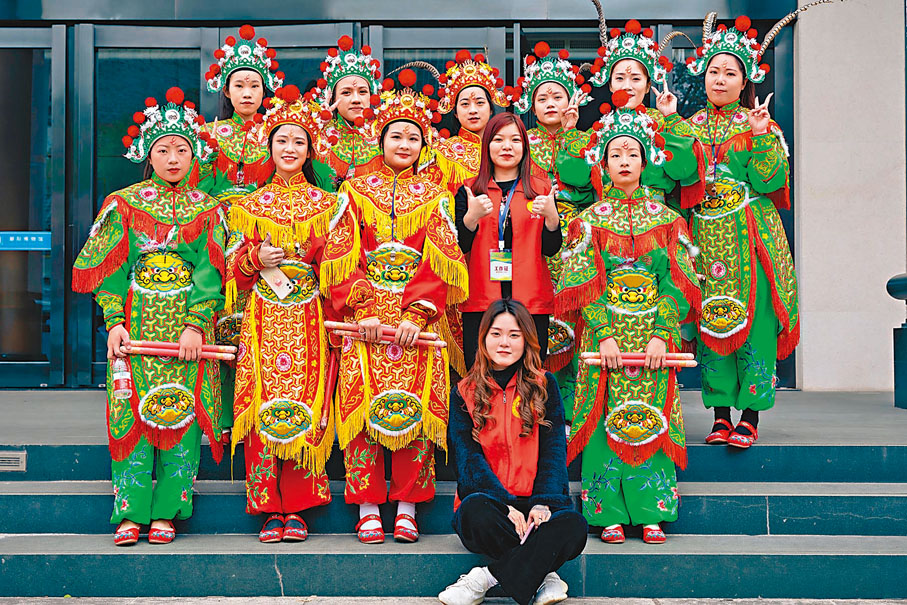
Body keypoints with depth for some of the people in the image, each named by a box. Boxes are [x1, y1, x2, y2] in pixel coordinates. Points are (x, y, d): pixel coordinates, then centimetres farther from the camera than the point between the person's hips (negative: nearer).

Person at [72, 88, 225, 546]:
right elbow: (109, 268, 4)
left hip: (188, 323, 0)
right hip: (136, 321, 0)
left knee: (182, 410, -5)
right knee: (132, 410, -5)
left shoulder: (207, 210, 9)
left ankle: (167, 512, 2)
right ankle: (130, 513, -1)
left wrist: (196, 325, -12)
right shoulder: (124, 204, 9)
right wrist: (114, 321, -9)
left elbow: (209, 272, 0)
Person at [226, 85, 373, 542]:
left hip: (308, 320, -1)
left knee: (304, 409, -6)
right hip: (263, 321, 1)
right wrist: (255, 258, -8)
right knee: (264, 409, -6)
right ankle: (271, 510, 2)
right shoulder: (251, 205, 13)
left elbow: (340, 267, 1)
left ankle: (297, 510, 2)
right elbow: (236, 273, 13)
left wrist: (359, 299, -16)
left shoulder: (327, 205, 10)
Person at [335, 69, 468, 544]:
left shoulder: (434, 195, 12)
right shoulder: (355, 191, 12)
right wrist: (362, 311, -10)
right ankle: (368, 510, -2)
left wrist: (418, 312, -11)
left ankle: (407, 509, 1)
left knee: (416, 405, -6)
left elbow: (440, 260, 2)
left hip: (419, 313, 0)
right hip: (365, 313, 0)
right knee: (364, 401, -8)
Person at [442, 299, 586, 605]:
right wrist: (505, 505, -18)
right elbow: (468, 457, -1)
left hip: (534, 502, 1)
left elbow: (554, 450, 4)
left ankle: (487, 578, -25)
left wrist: (544, 502, -15)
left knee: (573, 525, -32)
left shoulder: (544, 385, 11)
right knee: (476, 510, -37)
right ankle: (541, 573, -18)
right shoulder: (464, 393, 10)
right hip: (487, 498, 0)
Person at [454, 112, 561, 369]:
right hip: (480, 301, 0)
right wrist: (472, 216, -16)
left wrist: (552, 215, -13)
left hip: (531, 300, 0)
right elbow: (458, 248, 2)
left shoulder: (541, 190, 11)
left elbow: (551, 249, 5)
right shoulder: (469, 191, 9)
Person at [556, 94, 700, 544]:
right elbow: (583, 283, -2)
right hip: (605, 332, -1)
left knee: (651, 418, 0)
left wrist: (662, 334, -11)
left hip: (653, 332, 1)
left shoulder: (666, 219, 8)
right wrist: (605, 334, -14)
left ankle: (651, 512, 6)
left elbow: (677, 281, 2)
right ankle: (610, 514, 3)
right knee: (608, 418, -3)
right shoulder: (590, 220, 5)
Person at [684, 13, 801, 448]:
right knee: (710, 323, 2)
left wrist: (761, 135, -18)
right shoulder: (691, 126, 14)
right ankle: (721, 415, 9)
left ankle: (750, 417, 1)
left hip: (750, 238, -3)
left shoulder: (758, 123, 5)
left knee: (752, 321, -5)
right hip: (705, 236, 3)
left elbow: (767, 180, -7)